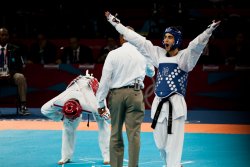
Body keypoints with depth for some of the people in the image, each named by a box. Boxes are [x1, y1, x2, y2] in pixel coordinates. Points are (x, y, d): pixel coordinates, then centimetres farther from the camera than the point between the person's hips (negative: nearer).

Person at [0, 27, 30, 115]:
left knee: (21, 77, -34)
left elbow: (19, 65, 6)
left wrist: (11, 74, -15)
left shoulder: (14, 49, 11)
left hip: (11, 74, 0)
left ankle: (23, 106, -37)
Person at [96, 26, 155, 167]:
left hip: (116, 94, 0)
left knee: (116, 133, 11)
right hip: (135, 93, 0)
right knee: (134, 133, -1)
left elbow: (105, 80, -3)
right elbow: (151, 73, 22)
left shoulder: (113, 54, -2)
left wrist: (101, 103, 3)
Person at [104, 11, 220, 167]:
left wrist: (208, 31, -41)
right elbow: (136, 39, 13)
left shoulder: (185, 56, -4)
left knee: (173, 146, -7)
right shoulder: (158, 53, 11)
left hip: (175, 105, -6)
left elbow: (197, 44, -22)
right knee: (160, 144, 12)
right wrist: (116, 23, 15)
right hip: (158, 104, 6)